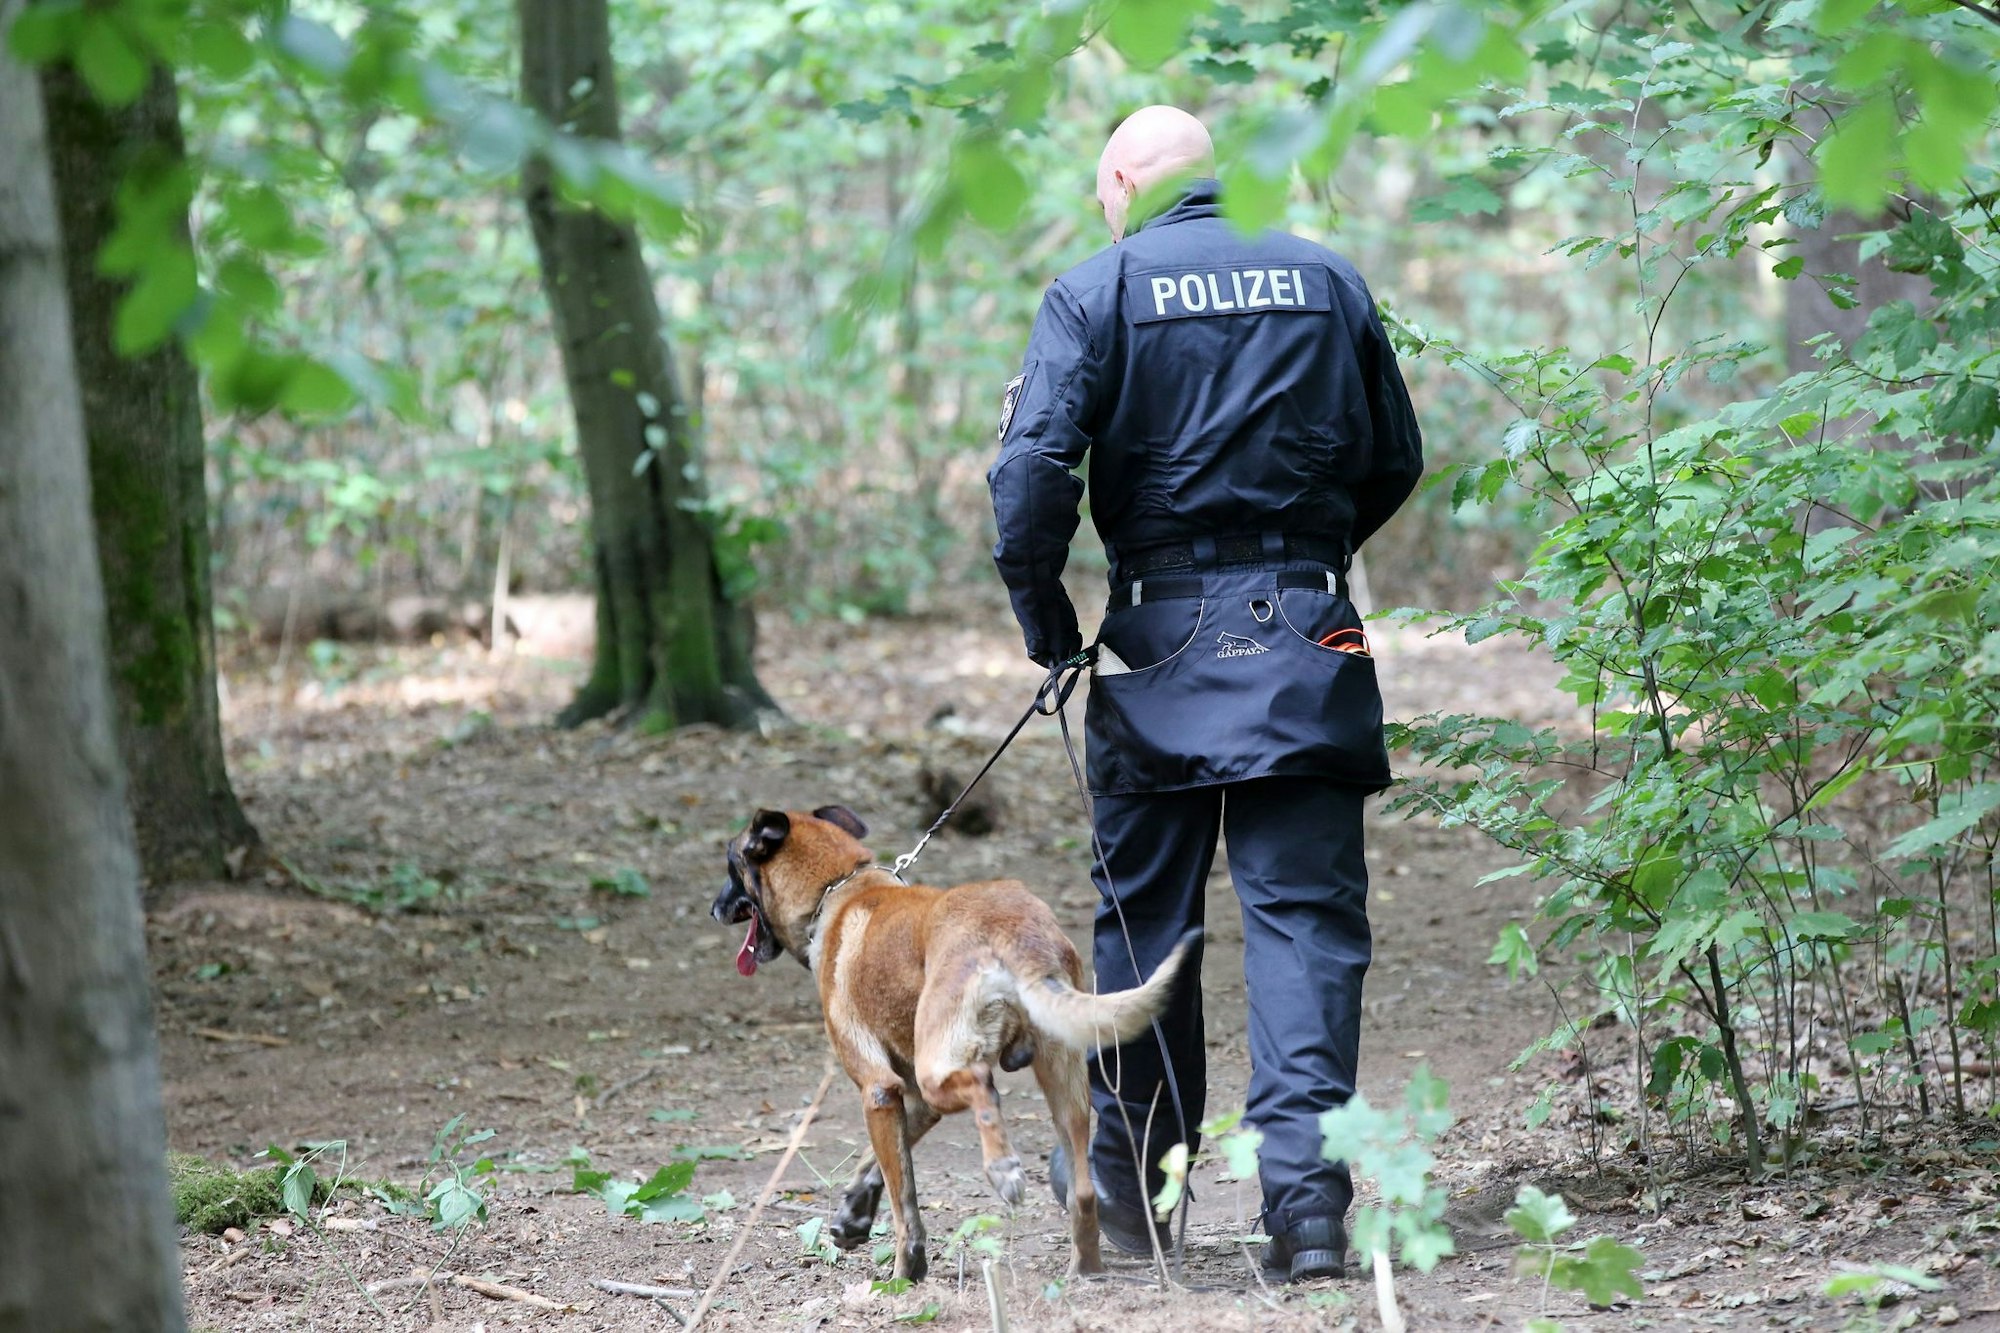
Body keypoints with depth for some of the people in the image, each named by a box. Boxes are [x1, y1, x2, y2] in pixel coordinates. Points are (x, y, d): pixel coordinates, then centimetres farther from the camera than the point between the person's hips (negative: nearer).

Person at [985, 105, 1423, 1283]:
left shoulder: (1099, 290, -1)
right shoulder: (1328, 279, 10)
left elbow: (1033, 464, -12)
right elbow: (1397, 458, 15)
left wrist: (1041, 611, 0)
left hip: (1164, 640, -1)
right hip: (1307, 633, 2)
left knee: (1144, 913, 11)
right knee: (1307, 913, -1)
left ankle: (1133, 1182, 22)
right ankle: (1307, 1190, -14)